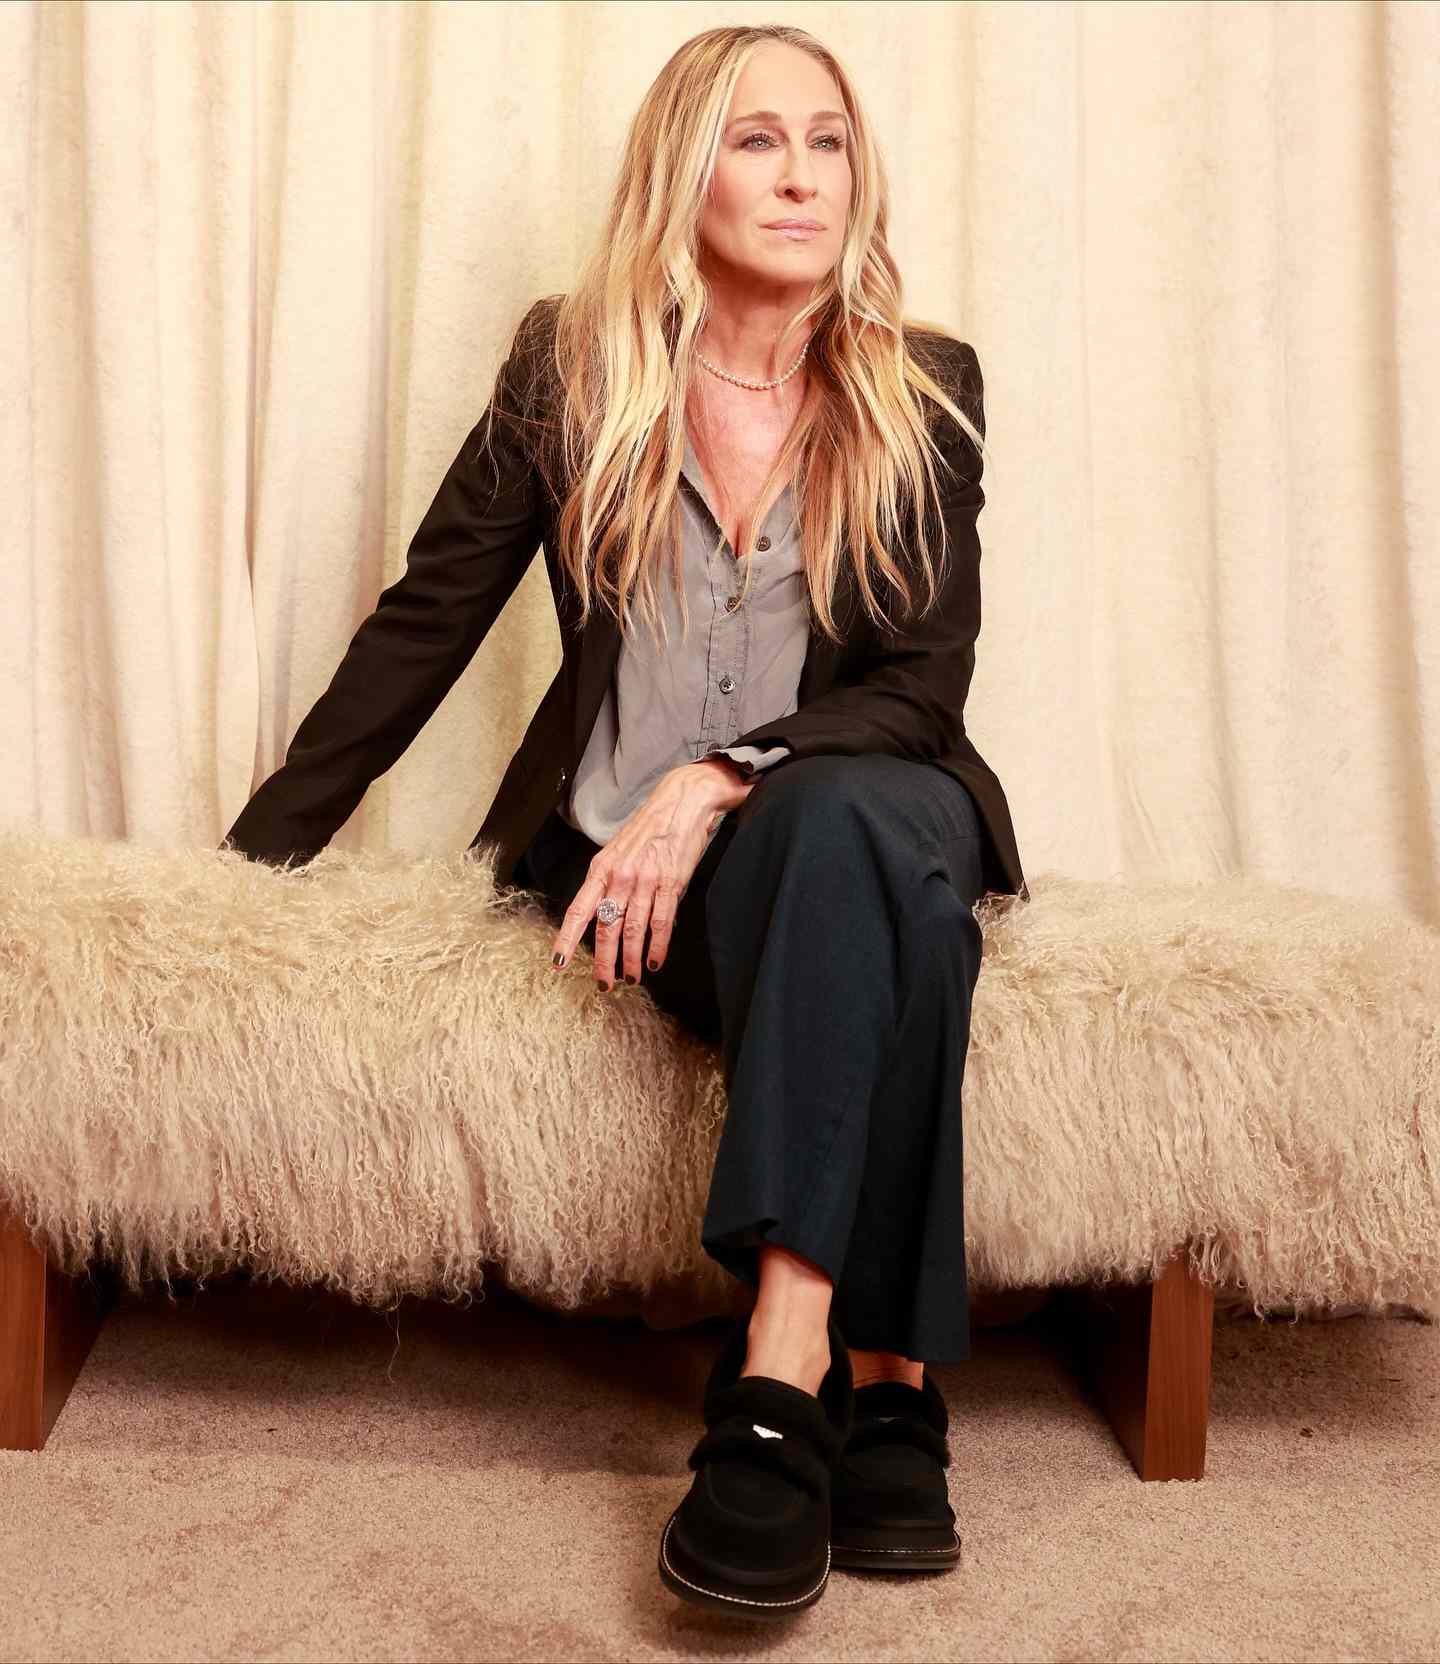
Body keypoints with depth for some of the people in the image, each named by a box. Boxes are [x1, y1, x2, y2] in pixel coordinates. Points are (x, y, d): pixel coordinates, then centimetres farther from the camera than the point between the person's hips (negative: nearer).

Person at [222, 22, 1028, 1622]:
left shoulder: (924, 393, 5)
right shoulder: (570, 372, 4)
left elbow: (922, 684, -3)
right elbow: (422, 627, 7)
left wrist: (719, 782, -21)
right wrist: (255, 854, 3)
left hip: (856, 811, 1)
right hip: (621, 836, -1)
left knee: (858, 823, -37)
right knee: (879, 910, -34)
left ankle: (782, 1379, -41)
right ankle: (880, 1381, -34)